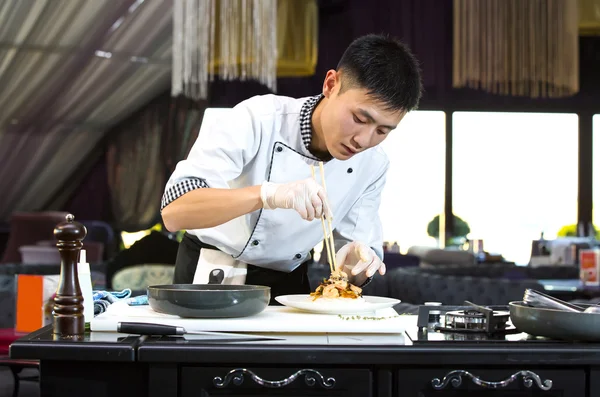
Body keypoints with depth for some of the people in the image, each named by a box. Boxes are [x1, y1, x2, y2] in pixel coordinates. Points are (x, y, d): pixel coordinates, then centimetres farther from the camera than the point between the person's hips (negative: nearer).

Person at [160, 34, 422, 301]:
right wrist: (267, 194, -43)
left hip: (287, 286, 5)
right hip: (211, 279, -4)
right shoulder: (258, 119, -21)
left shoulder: (372, 165, -7)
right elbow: (173, 211, -30)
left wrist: (356, 265, -24)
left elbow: (352, 275, -1)